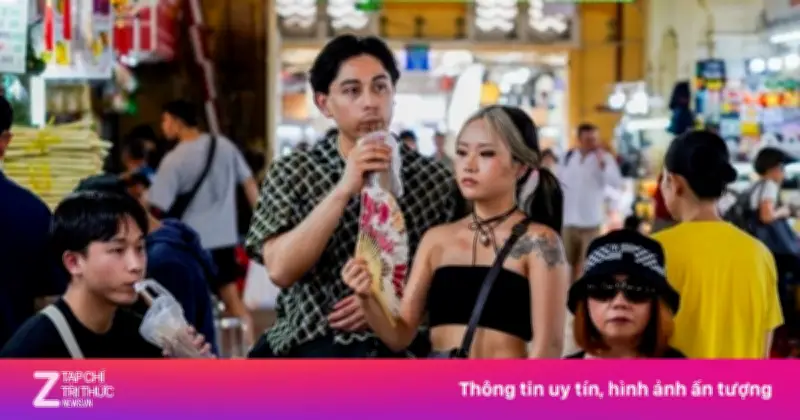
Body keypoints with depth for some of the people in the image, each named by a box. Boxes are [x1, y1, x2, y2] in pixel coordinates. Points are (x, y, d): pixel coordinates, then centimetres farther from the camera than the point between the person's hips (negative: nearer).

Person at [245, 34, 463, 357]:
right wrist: (343, 190, -20)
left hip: (400, 349, 0)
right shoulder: (290, 174, 2)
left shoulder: (436, 180, 3)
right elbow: (281, 270, -12)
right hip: (310, 346, 0)